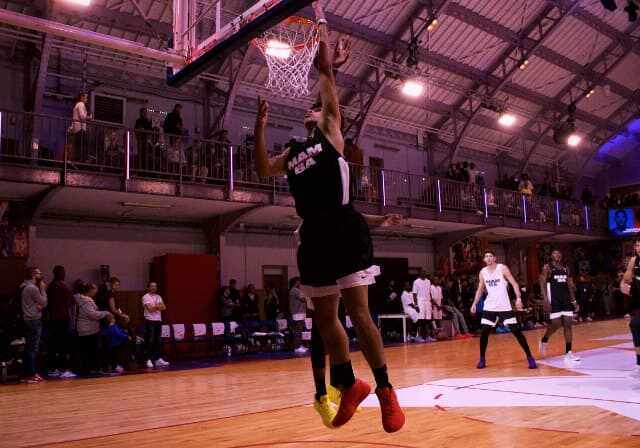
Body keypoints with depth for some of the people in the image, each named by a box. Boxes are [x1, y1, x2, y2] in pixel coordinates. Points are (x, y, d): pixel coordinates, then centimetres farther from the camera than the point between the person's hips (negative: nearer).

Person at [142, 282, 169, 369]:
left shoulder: (158, 297, 15)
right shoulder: (146, 297, -3)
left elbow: (163, 307, 4)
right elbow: (150, 309, -15)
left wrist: (154, 307, -11)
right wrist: (158, 306, -2)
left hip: (158, 320, 6)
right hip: (150, 321, -6)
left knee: (157, 341, 7)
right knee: (150, 341, -6)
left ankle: (158, 359, 9)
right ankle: (149, 360, -3)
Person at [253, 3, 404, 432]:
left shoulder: (331, 130, 9)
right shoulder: (293, 152, 25)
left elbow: (326, 69, 5)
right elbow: (264, 169, 12)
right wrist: (261, 122, 13)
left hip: (344, 228, -6)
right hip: (313, 235, 7)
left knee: (357, 310, -9)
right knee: (324, 315, 10)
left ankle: (386, 390, 4)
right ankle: (350, 386, 26)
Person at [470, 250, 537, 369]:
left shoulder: (502, 268, -7)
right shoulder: (482, 272, 5)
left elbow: (514, 284, -9)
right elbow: (480, 289, 15)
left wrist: (518, 298, -22)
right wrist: (474, 304, 5)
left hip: (504, 306, -4)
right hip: (489, 307, 4)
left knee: (516, 331, -5)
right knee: (484, 332, 0)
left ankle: (530, 357, 5)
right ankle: (482, 359, 14)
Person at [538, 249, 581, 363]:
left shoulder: (566, 268, 13)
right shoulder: (547, 268, -4)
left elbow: (570, 285, 17)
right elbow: (542, 284, -10)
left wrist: (574, 300, 11)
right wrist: (546, 300, -19)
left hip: (566, 300, 6)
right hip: (554, 301, -6)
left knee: (568, 325, 0)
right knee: (556, 325, -8)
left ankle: (568, 353, 2)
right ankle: (544, 341, 20)